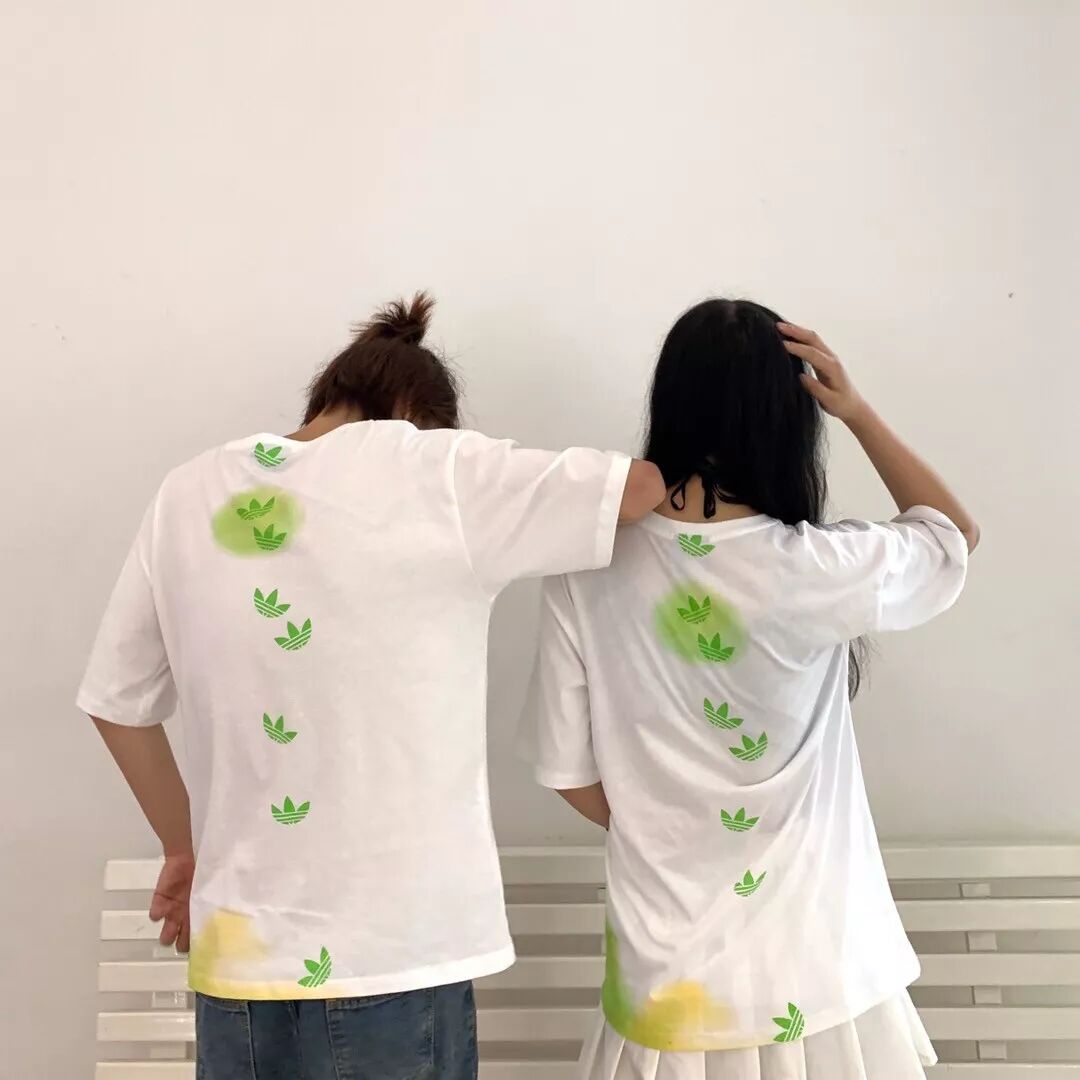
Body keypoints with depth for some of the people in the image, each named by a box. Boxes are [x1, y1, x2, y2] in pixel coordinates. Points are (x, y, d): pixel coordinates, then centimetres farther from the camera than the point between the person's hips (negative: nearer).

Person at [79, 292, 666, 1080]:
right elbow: (647, 486, -8)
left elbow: (117, 703, 10)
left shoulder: (189, 497, 3)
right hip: (393, 957, -4)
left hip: (238, 953, 4)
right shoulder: (437, 473, -10)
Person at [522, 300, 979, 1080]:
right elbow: (954, 535, 3)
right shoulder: (817, 572, -19)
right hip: (813, 969, -2)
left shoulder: (590, 570, -13)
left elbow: (567, 769, -3)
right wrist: (858, 412, -1)